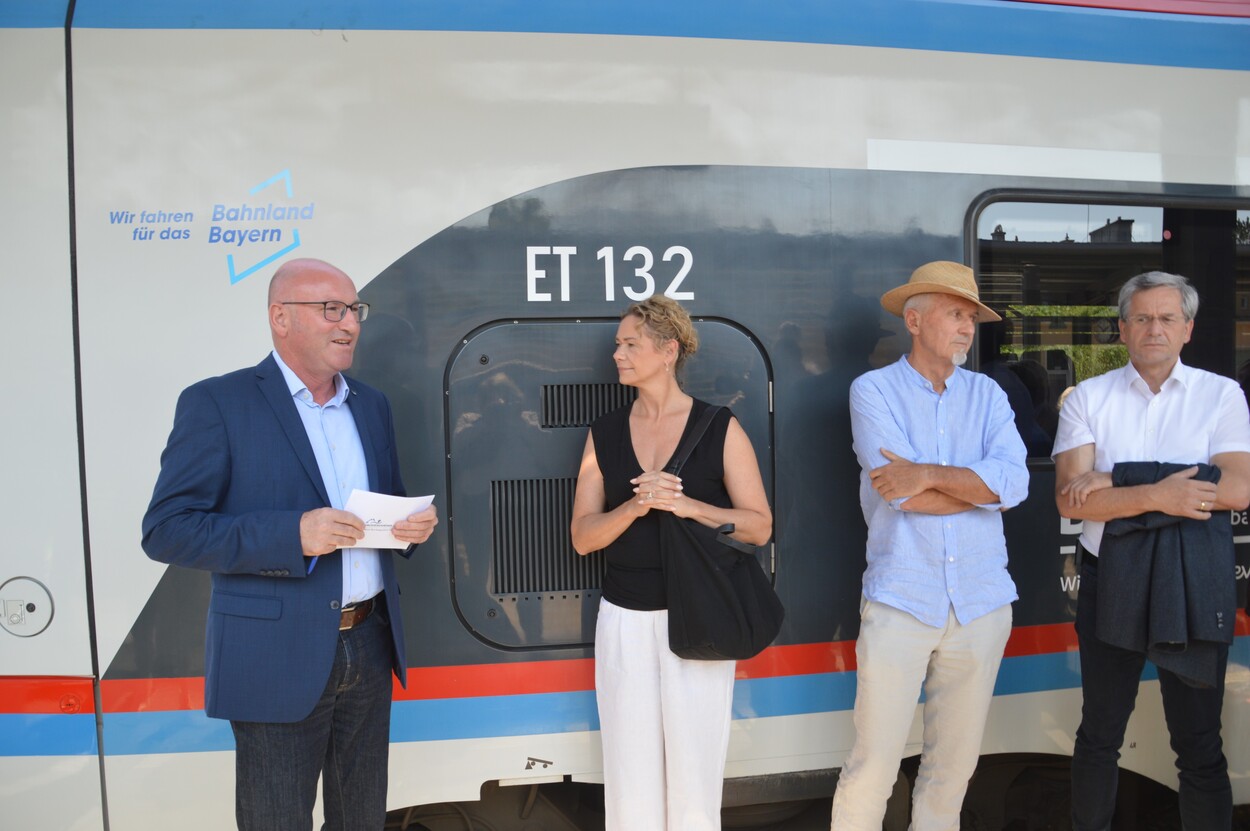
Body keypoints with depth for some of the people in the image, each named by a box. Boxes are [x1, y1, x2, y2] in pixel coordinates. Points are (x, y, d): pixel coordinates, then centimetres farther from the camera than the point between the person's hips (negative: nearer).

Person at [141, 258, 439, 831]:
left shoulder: (372, 405, 11)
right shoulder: (217, 403, -8)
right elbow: (166, 531, -13)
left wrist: (412, 524, -5)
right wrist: (293, 534, -24)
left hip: (369, 649, 6)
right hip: (277, 660, -5)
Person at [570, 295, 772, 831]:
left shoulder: (720, 429, -3)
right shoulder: (604, 433, 5)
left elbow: (759, 526, -4)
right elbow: (582, 538, 2)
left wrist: (687, 505, -18)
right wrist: (636, 506, -16)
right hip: (624, 620, 3)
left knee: (694, 765, 7)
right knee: (630, 770, 9)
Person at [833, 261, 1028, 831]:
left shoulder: (986, 394, 8)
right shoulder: (874, 390, -2)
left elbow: (1015, 480, -7)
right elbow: (898, 492, -15)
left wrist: (930, 474, -17)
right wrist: (981, 488, -5)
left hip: (980, 604, 4)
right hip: (901, 601, -4)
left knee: (956, 759, 14)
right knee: (873, 762, -1)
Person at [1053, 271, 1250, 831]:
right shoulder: (1088, 398, 0)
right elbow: (1069, 499, -10)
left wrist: (1113, 483, -17)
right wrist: (1156, 496, -23)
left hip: (1196, 587, -1)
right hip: (1110, 581, 1)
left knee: (1200, 743, 10)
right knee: (1099, 734, 16)